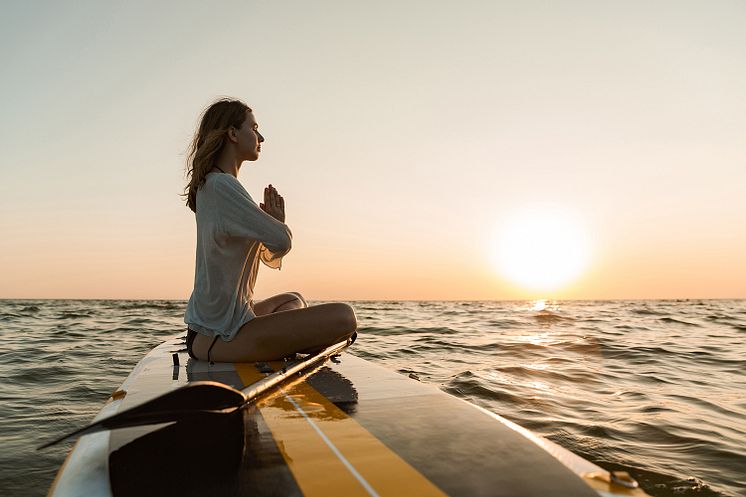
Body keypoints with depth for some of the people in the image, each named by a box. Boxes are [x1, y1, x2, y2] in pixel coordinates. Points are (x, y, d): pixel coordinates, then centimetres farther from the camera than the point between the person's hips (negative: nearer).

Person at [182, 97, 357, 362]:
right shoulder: (222, 185, -15)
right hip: (221, 337, -11)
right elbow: (282, 241, -21)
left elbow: (271, 258, 19)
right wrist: (279, 223, 2)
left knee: (295, 299, 36)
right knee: (343, 317, -21)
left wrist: (274, 221, 0)